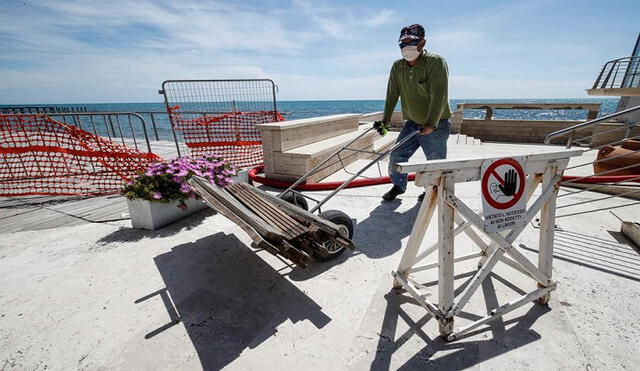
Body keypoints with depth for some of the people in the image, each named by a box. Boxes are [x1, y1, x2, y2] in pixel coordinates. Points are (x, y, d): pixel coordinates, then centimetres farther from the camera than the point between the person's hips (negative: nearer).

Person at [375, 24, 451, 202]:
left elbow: (439, 95, -24)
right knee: (396, 156, 2)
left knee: (436, 164, 5)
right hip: (411, 123, 5)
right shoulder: (397, 67, 2)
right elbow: (392, 94, 1)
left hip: (436, 126, -4)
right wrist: (385, 119, -7)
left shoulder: (436, 62, -16)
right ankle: (398, 185, 24)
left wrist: (431, 124, -33)